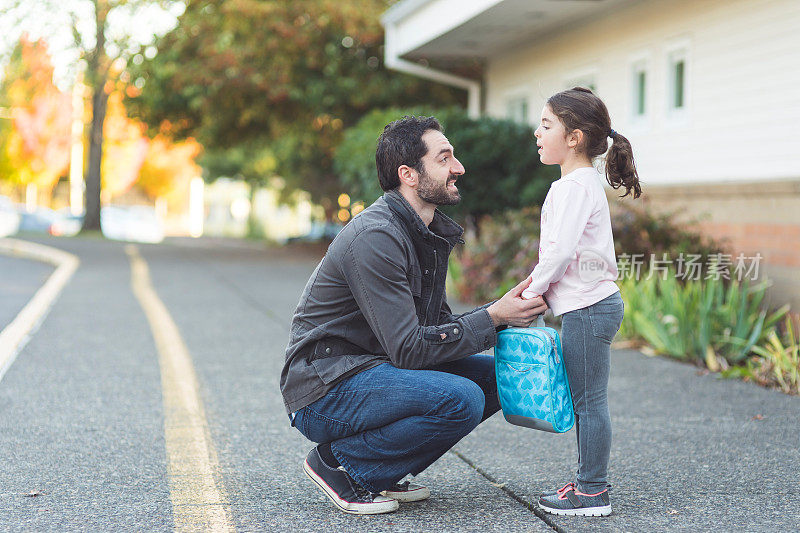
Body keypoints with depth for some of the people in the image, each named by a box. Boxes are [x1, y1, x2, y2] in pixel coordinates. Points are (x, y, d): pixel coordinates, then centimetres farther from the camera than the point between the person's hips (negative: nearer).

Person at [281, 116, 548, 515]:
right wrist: (492, 318, -17)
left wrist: (503, 311, -5)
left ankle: (381, 472, 7)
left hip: (375, 370, 10)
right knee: (461, 399, -27)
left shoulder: (431, 233, 10)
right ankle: (339, 464, -8)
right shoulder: (375, 237, -21)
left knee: (494, 376, 2)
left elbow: (435, 327, 12)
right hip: (324, 389, -10)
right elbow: (409, 348, -23)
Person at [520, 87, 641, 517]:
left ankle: (592, 494, 0)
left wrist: (532, 292, -11)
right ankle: (589, 480, 22)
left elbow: (560, 250, -22)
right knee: (585, 399, 15)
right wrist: (538, 286, 16)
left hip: (587, 306, -10)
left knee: (588, 400, -5)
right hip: (591, 304, 10)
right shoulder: (583, 183, 17)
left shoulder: (574, 186, -15)